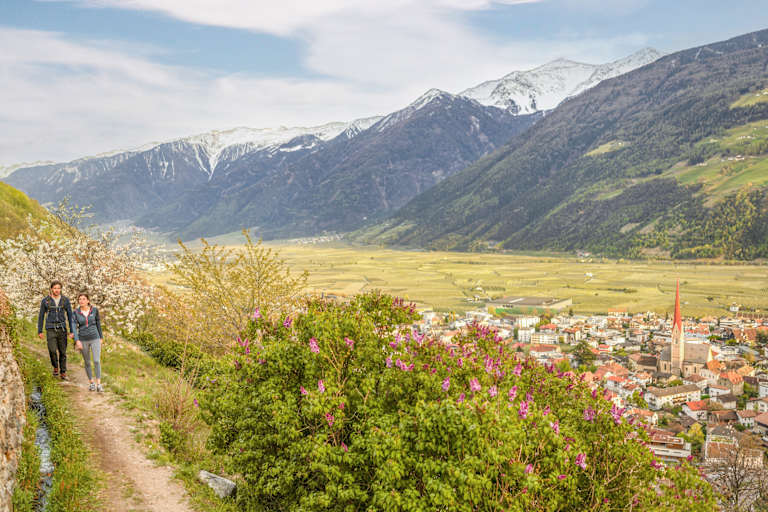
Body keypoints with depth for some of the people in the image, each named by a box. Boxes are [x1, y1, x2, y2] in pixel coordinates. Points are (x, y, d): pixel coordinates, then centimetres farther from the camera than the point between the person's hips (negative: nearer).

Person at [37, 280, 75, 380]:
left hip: (62, 329, 1)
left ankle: (63, 373, 16)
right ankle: (55, 366, 14)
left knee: (62, 352, 4)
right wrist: (39, 331, 2)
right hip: (50, 330, -1)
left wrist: (72, 331, -3)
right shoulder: (45, 301, -2)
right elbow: (41, 316, 4)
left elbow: (70, 316, 2)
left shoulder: (65, 300, 0)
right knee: (52, 351, -15)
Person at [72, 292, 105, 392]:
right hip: (83, 340, 1)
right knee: (87, 362, 11)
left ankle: (98, 384, -6)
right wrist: (77, 341, -21)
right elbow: (74, 328, -9)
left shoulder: (94, 310, -4)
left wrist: (101, 338, 10)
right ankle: (91, 382, 28)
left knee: (97, 361, -11)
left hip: (95, 339, -1)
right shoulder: (76, 312, -5)